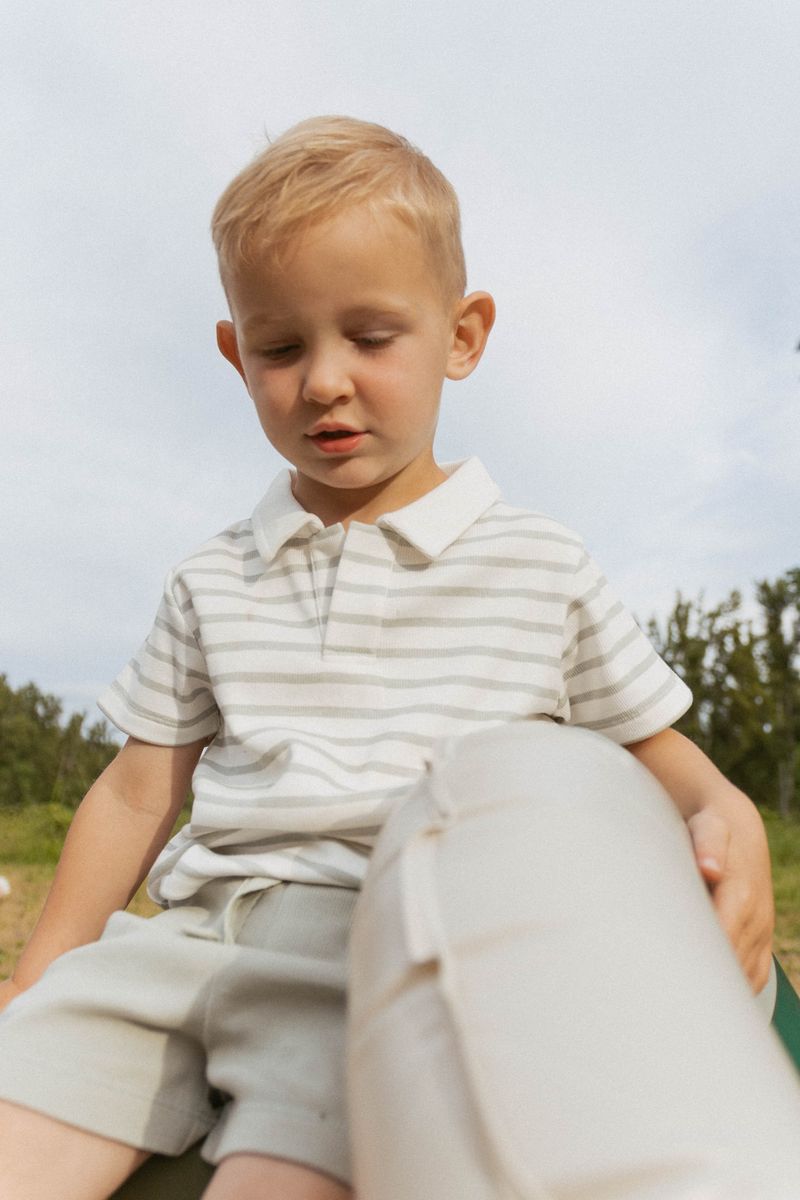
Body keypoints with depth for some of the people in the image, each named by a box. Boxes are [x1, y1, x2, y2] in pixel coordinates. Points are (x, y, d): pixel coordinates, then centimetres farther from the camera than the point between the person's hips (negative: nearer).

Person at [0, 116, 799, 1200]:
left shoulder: (542, 569, 6)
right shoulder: (211, 584, 14)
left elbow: (660, 754, 12)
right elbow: (138, 795, 16)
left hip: (401, 953, -1)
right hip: (194, 936, 2)